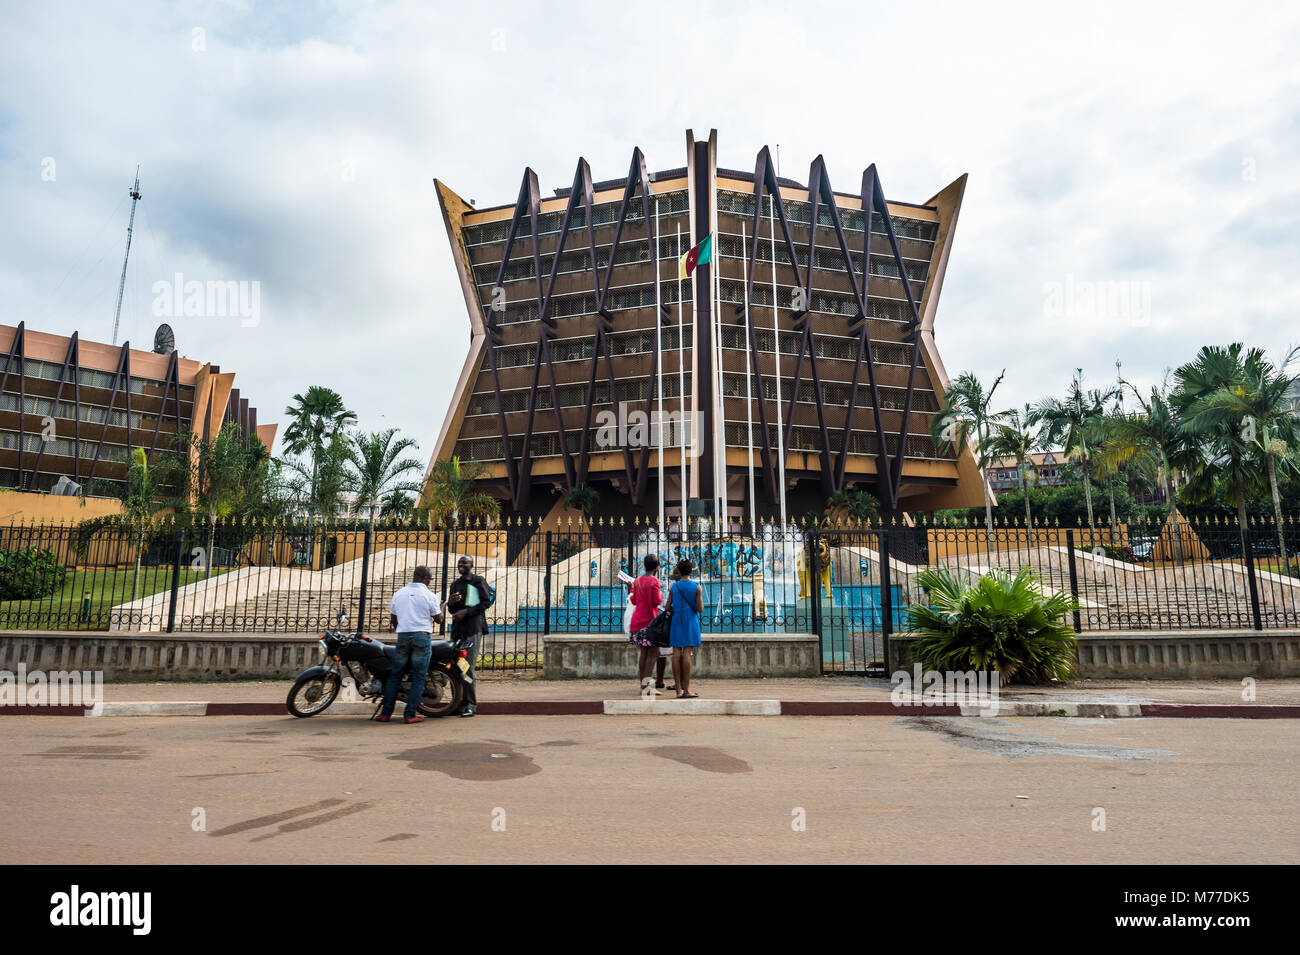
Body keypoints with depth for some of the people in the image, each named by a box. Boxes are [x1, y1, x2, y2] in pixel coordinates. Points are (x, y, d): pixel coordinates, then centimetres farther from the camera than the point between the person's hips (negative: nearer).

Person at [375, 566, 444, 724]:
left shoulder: (398, 594, 9)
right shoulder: (429, 595, -3)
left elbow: (393, 620, 16)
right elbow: (438, 619, 0)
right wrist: (441, 608, 20)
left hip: (402, 636, 4)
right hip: (422, 637, -4)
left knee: (395, 675, 12)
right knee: (418, 677, 1)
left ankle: (385, 713, 12)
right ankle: (410, 715, -1)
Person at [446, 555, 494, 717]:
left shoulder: (478, 581, 3)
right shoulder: (455, 584, 22)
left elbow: (487, 602, -4)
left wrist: (466, 611, -11)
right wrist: (450, 602, 3)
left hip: (473, 627, -6)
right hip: (457, 627, 7)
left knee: (467, 666, -12)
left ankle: (471, 704, -7)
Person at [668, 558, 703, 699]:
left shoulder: (674, 587, 4)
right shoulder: (697, 587, -2)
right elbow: (700, 609, -6)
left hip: (676, 621, 2)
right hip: (691, 621, -2)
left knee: (677, 653, 2)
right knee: (687, 653, -4)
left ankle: (679, 690, 1)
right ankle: (686, 689, -6)